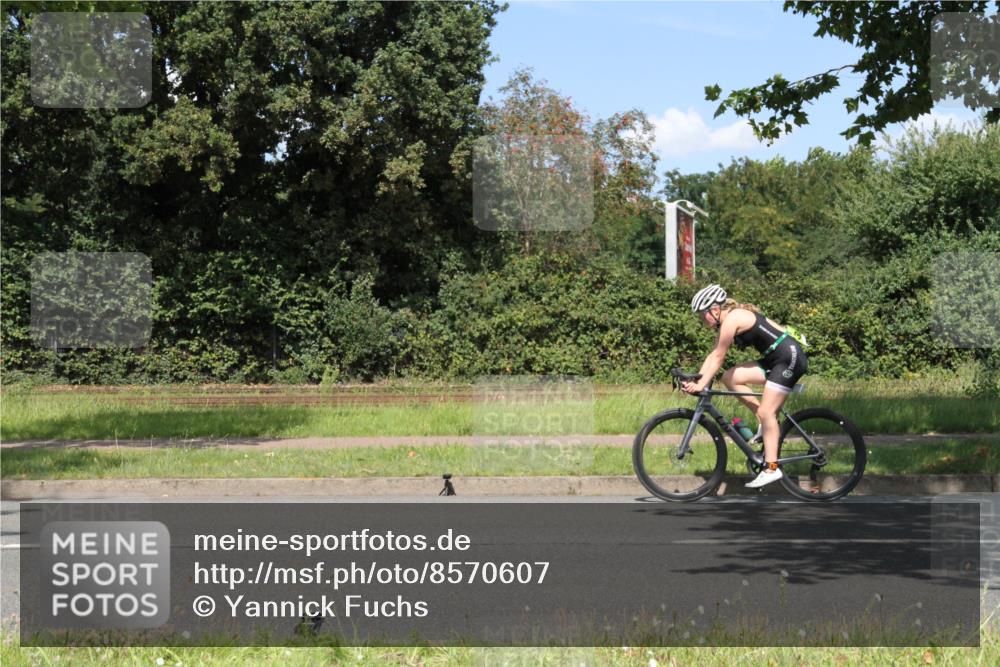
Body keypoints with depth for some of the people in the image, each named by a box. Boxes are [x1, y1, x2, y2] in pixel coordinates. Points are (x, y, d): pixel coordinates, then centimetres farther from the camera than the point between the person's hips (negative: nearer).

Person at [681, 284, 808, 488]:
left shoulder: (732, 318, -16)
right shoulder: (728, 320, 12)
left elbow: (718, 357, -16)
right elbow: (713, 355, 13)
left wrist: (701, 385, -12)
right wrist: (695, 381, 5)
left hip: (790, 357, -10)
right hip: (775, 359, 10)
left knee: (766, 412, -12)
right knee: (730, 377, 2)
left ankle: (771, 469, -10)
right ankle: (766, 421, 7)